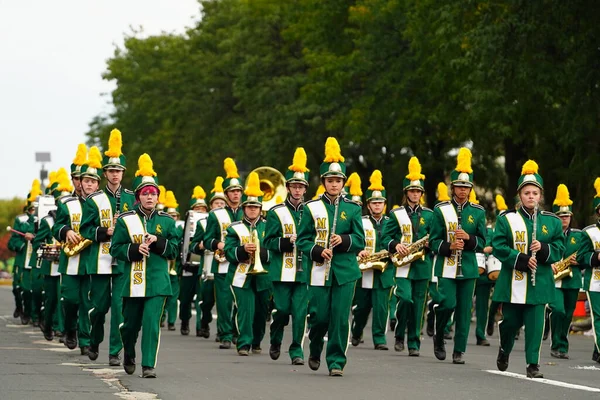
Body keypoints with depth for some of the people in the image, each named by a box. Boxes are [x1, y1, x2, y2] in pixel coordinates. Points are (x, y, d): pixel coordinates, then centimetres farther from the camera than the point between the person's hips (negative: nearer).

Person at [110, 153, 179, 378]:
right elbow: (116, 249, 0)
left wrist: (158, 241, -12)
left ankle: (148, 365, -9)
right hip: (132, 281, 0)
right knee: (130, 323, 12)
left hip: (157, 281, 0)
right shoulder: (125, 220, 1)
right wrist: (135, 249, -17)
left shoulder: (167, 221, 5)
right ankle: (129, 355, 39)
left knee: (152, 322, -12)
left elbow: (175, 250, 5)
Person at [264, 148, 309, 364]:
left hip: (303, 271, 2)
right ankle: (275, 342, 26)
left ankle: (296, 351, 2)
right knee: (282, 310, 1)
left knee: (300, 312, -5)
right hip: (282, 271, -2)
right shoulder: (276, 213, 3)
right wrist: (287, 241, -18)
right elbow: (268, 242, -2)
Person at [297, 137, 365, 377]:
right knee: (320, 316, -1)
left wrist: (343, 240, -14)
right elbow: (302, 240, 3)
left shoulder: (352, 209, 6)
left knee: (340, 318, -5)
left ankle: (336, 362, 2)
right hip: (319, 270, -1)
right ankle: (315, 351, 28)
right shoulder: (312, 208, 3)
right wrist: (318, 251, -14)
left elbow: (360, 240, 5)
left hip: (345, 271, 1)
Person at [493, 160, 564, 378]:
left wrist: (543, 249, -14)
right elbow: (498, 247, -7)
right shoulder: (506, 219, 0)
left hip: (539, 282, 1)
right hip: (513, 282, -1)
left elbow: (559, 249, 7)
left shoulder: (552, 222, 6)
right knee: (511, 321, 8)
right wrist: (522, 260, -18)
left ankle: (533, 364, 0)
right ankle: (504, 351, 36)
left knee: (535, 324, -5)